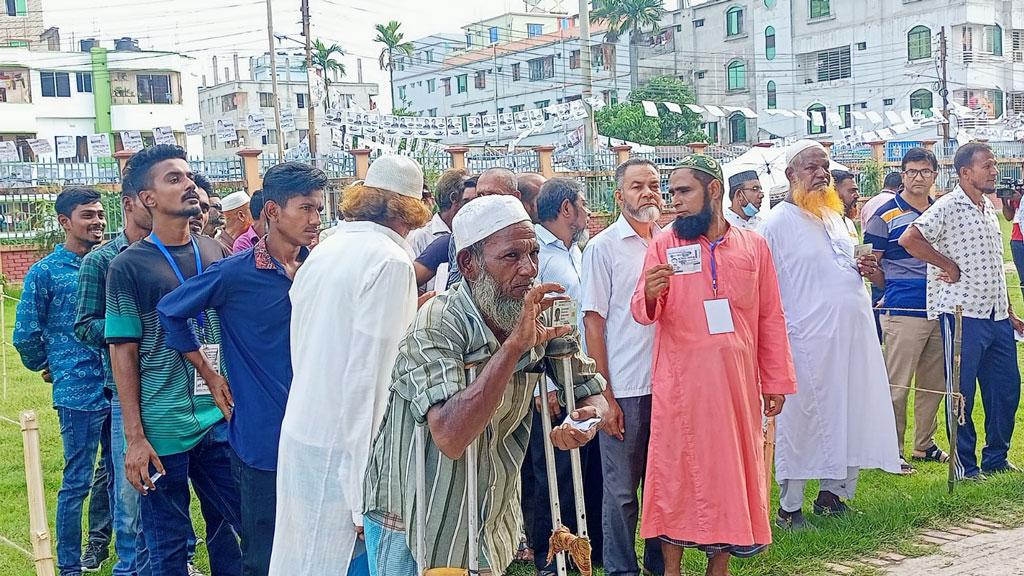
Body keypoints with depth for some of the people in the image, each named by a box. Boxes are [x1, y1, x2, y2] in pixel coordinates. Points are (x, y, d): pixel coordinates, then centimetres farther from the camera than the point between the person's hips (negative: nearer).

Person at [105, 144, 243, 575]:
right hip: (163, 429, -4)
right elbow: (123, 352, -5)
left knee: (233, 527, 11)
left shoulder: (215, 252, 7)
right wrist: (134, 438, -9)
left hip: (222, 421, 4)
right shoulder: (128, 266, -5)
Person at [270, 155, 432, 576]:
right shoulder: (390, 261, -13)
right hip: (342, 445, -7)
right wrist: (367, 485, -16)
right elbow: (373, 371, -18)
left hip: (299, 430, 8)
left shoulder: (324, 250, 10)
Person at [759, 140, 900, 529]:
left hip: (852, 335, 8)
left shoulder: (833, 216, 16)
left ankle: (832, 492, 26)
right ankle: (789, 508, 10)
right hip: (809, 340, -7)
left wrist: (861, 268, 5)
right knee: (801, 422, -1)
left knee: (848, 416, 11)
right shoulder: (778, 222, -8)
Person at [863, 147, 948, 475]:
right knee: (897, 385, -3)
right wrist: (891, 289, -13)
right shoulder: (886, 215, -3)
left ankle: (924, 445, 26)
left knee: (934, 383, 13)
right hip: (903, 312, -6)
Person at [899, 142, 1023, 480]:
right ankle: (964, 466, 12)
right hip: (963, 314, -8)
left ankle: (996, 458, 27)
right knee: (961, 393, 1)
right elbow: (908, 240, -23)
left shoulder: (990, 209, 16)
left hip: (996, 316, 8)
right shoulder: (948, 207, -10)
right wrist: (950, 267, -14)